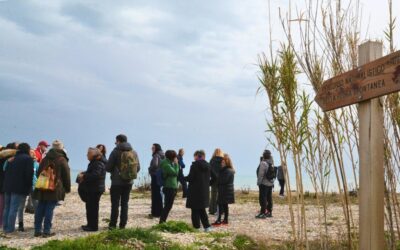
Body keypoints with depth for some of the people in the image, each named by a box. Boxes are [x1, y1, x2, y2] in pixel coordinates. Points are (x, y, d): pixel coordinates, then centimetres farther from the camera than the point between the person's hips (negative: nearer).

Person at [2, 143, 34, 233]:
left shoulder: (12, 159, 16)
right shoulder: (28, 159, -4)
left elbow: (6, 172, 15)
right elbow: (29, 174, -11)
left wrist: (6, 184, 17)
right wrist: (28, 187, -4)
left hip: (7, 186, 7)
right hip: (20, 188, -7)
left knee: (7, 208, 14)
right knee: (14, 209, -6)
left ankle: (5, 227, 18)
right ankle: (10, 229, -6)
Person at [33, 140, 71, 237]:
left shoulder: (45, 159, 13)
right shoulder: (62, 160, -5)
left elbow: (39, 173, 18)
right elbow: (66, 176, -3)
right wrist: (67, 188, 7)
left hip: (42, 188, 5)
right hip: (55, 189, -5)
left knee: (40, 209, 9)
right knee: (50, 209, -4)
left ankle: (38, 230, 11)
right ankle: (47, 231, -3)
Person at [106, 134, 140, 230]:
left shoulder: (116, 152, -11)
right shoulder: (134, 152, 3)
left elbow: (108, 167, -10)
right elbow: (138, 168, 5)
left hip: (117, 182, -4)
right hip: (129, 182, 4)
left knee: (115, 204, 3)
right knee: (125, 203, 10)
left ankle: (113, 224, 6)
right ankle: (123, 225, 11)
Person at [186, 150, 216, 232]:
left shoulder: (195, 165, -12)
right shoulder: (208, 166, 7)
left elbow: (190, 178, -16)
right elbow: (213, 178, 9)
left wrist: (184, 178, 2)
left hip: (195, 191, -6)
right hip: (205, 191, 6)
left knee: (195, 210, 3)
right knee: (202, 209, 18)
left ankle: (196, 227, 4)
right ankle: (207, 226, 13)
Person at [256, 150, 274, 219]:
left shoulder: (263, 163, -17)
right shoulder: (271, 163, 7)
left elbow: (261, 174, -18)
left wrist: (259, 182, -10)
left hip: (264, 184, -8)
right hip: (270, 183, 8)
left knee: (263, 198, -4)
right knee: (269, 198, 13)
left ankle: (263, 213, -5)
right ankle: (269, 212, 20)